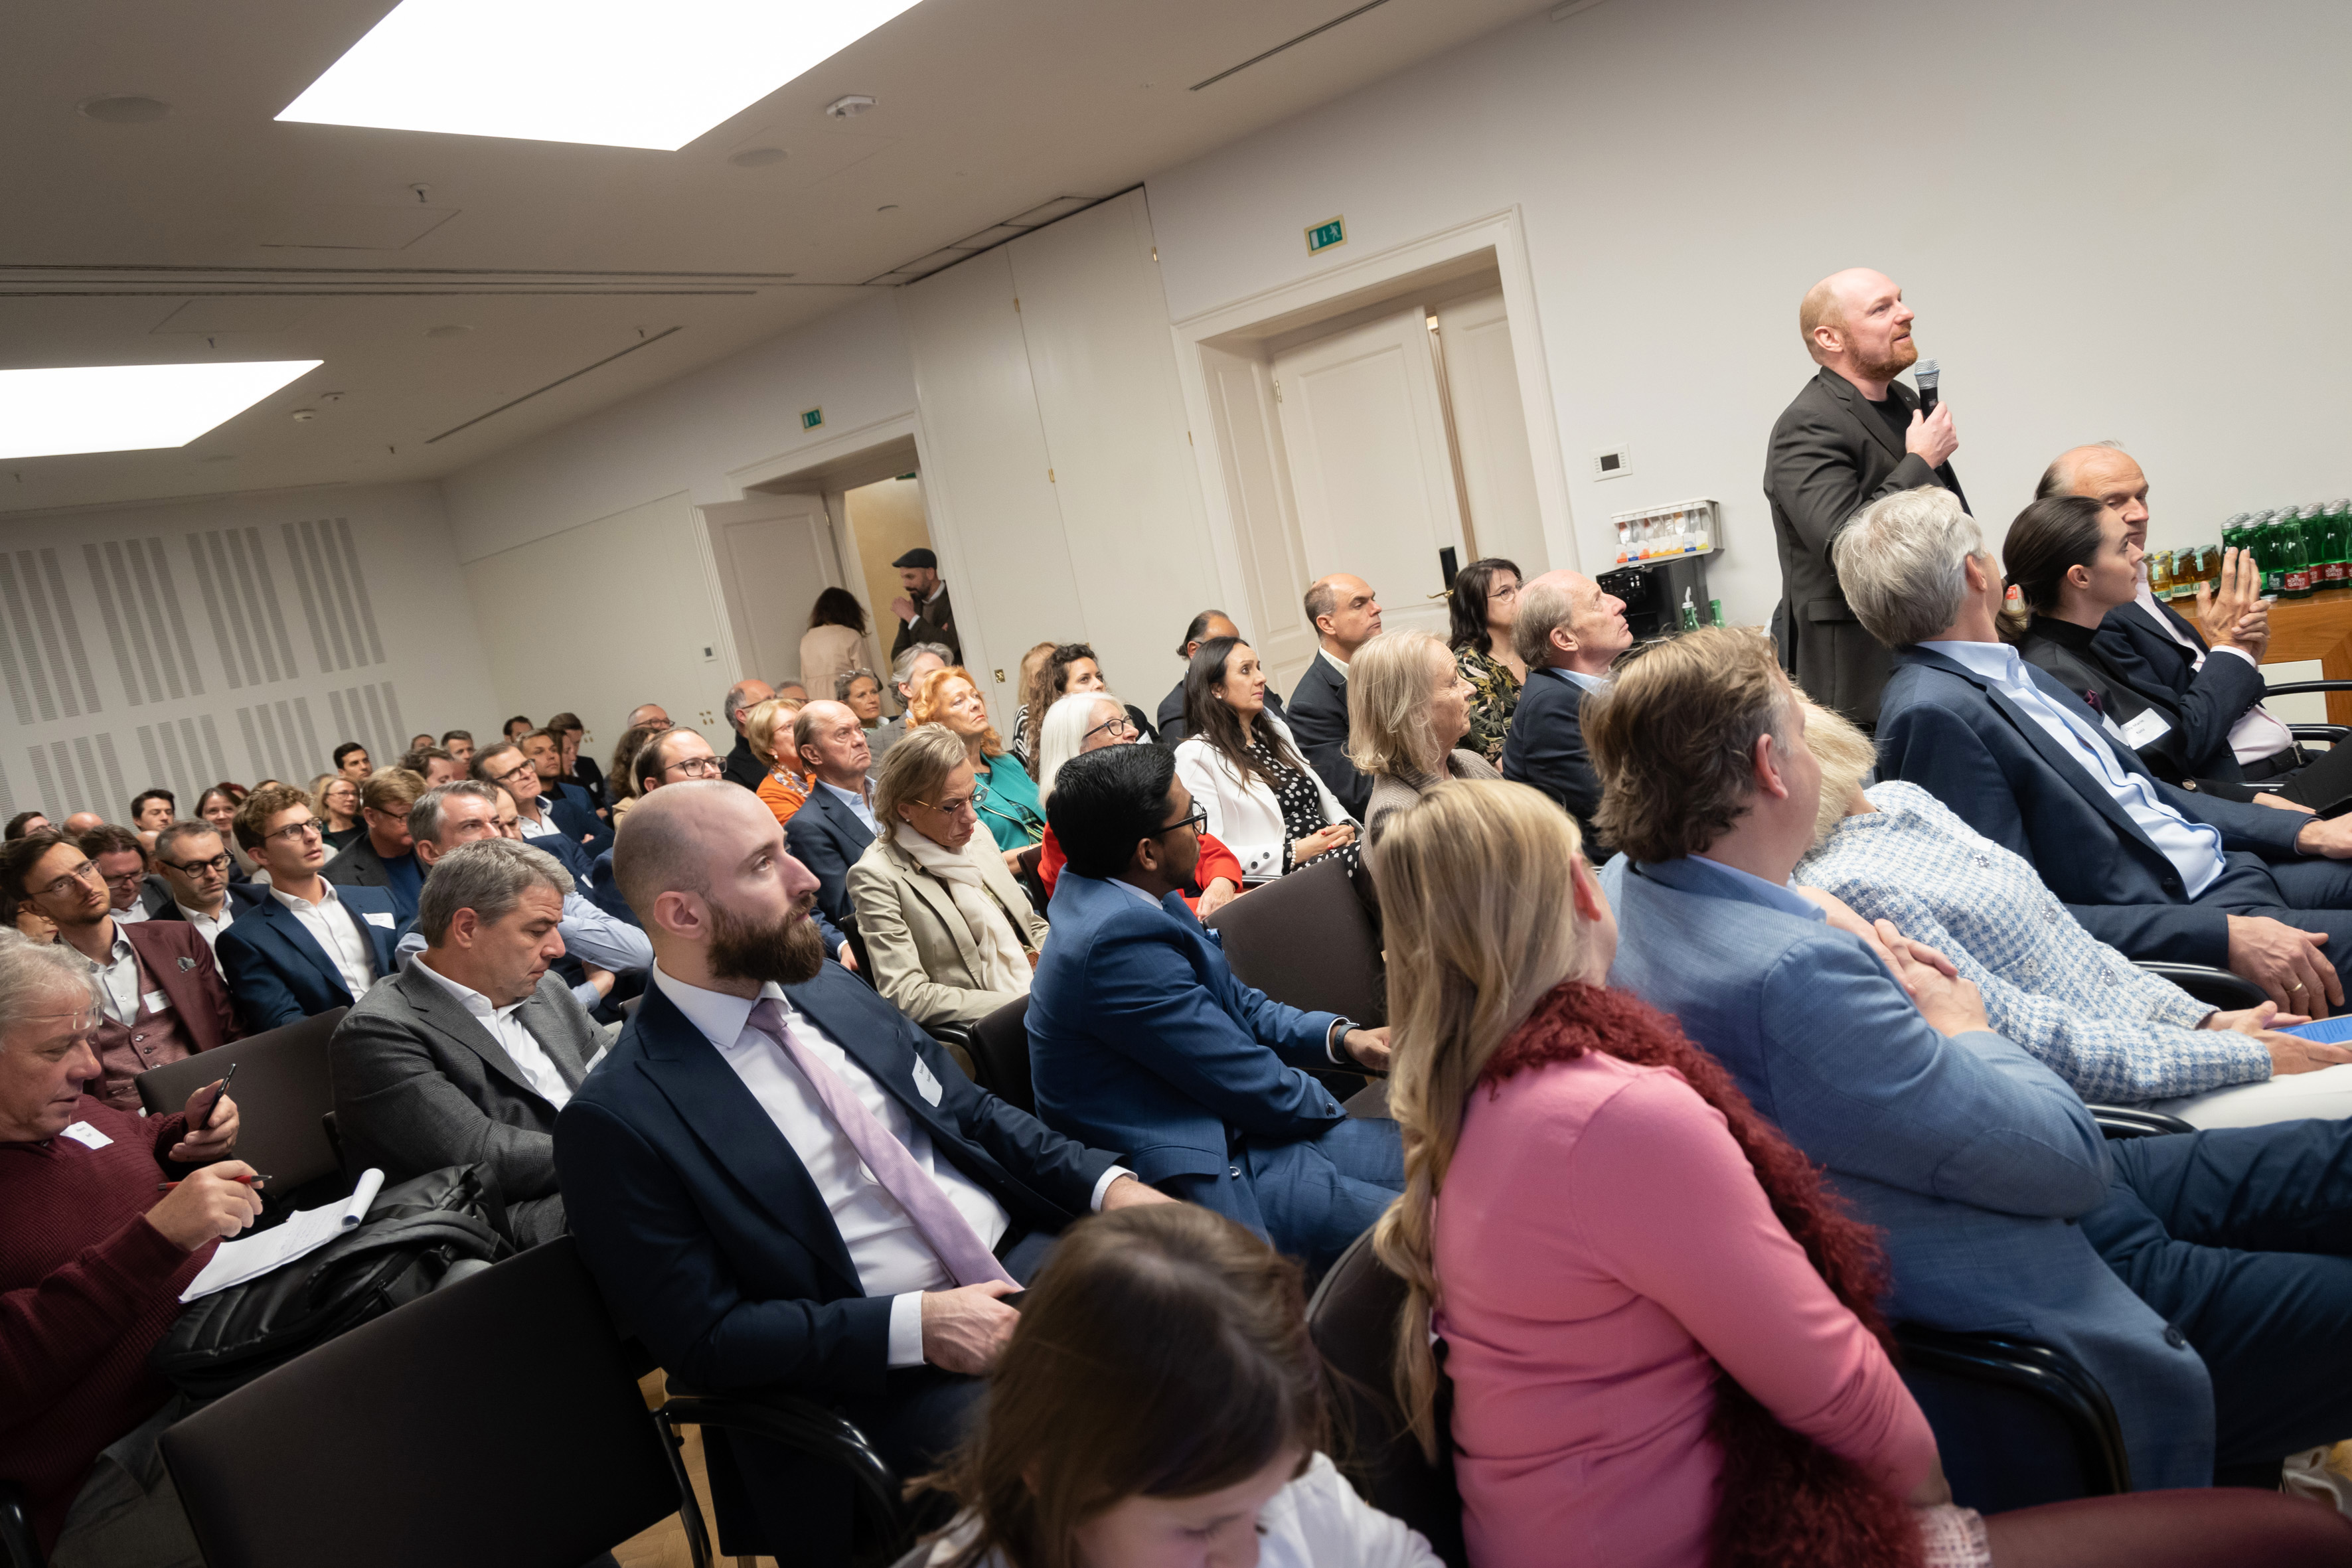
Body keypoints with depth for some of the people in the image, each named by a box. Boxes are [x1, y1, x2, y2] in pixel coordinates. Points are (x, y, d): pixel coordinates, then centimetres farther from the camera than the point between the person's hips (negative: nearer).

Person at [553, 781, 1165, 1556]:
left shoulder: (835, 994, 8)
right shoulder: (619, 1121, -11)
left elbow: (973, 1113, 15)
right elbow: (702, 1338, -11)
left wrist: (1109, 1183, -1)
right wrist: (917, 1325, -18)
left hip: (1024, 1254, 7)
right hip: (884, 1371, -6)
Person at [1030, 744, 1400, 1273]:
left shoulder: (1125, 898, 6)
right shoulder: (1118, 935, -26)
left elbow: (1238, 1003, 18)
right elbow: (1255, 1088, -18)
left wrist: (1341, 1037, 4)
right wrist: (1328, 1102, 2)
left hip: (1231, 1129, 10)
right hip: (1205, 1179, -10)